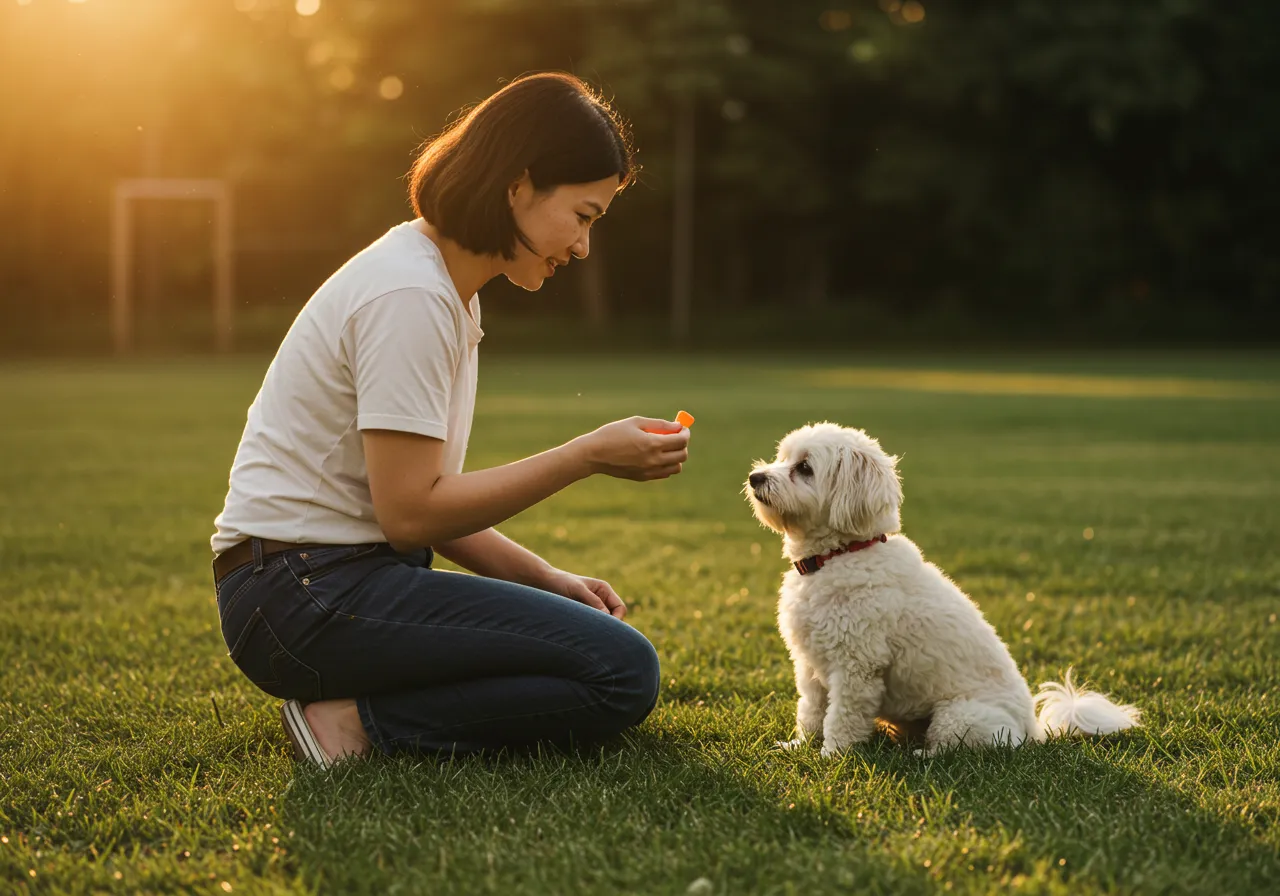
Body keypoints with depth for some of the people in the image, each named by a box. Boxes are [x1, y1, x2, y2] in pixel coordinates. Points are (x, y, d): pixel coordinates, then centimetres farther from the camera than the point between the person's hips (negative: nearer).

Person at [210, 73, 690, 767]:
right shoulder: (408, 295, -16)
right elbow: (409, 512, -19)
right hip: (305, 592, -10)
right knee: (623, 671, -17)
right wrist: (589, 456, -15)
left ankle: (362, 717, 1)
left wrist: (543, 579, 3)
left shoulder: (450, 290, 15)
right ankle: (357, 723, -13)